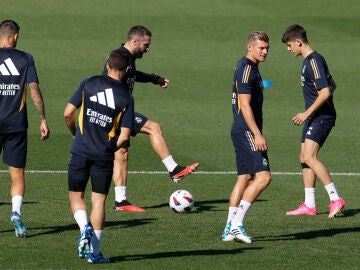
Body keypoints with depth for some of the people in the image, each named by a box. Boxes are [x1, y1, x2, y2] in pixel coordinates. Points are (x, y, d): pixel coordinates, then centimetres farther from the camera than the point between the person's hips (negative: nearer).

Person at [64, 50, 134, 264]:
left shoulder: (89, 84, 0)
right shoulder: (126, 97, -1)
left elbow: (68, 112, -1)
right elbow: (125, 136, -4)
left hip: (81, 151, 0)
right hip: (104, 156, 0)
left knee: (76, 195, 14)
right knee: (99, 200, 7)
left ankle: (85, 228, -13)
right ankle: (94, 252, 6)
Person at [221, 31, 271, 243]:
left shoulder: (251, 68, 18)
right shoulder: (246, 69, -14)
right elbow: (245, 105, -20)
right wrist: (258, 135, -23)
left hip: (242, 132, 11)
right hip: (246, 132, -11)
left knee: (245, 178, 10)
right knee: (263, 176, -15)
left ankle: (230, 229, 10)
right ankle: (236, 224, -17)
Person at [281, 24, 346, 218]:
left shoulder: (313, 61, -16)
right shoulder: (309, 61, 15)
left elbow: (325, 92, -24)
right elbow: (332, 85, 26)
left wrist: (307, 113, -22)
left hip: (321, 117, -11)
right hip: (314, 118, 11)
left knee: (309, 157, -19)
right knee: (304, 158, 10)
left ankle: (335, 199, -19)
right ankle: (309, 205, 13)